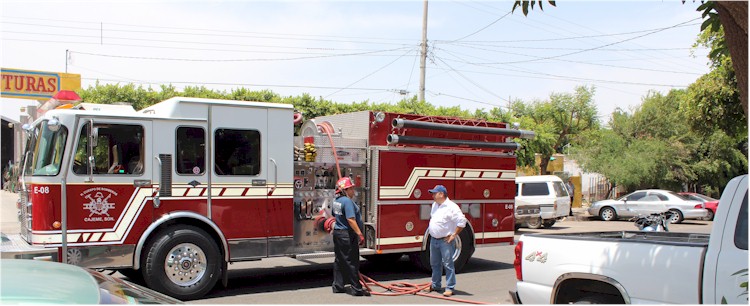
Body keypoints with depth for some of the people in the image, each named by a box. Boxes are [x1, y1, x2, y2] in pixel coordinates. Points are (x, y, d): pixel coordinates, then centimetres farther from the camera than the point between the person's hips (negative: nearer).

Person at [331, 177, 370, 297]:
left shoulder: (336, 201, 11)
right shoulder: (347, 201, -19)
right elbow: (351, 220, -26)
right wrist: (360, 234, -26)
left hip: (337, 233, 10)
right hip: (347, 234, -10)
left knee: (339, 261, 15)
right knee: (351, 262, -4)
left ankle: (338, 286, 20)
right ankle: (356, 289, 1)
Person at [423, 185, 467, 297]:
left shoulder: (451, 207, -15)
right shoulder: (434, 205, 12)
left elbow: (462, 221, -18)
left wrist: (454, 235, -16)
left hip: (446, 241, -8)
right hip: (434, 240, 8)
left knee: (448, 264, -4)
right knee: (435, 264, 16)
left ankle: (450, 288, 1)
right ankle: (435, 285, 29)